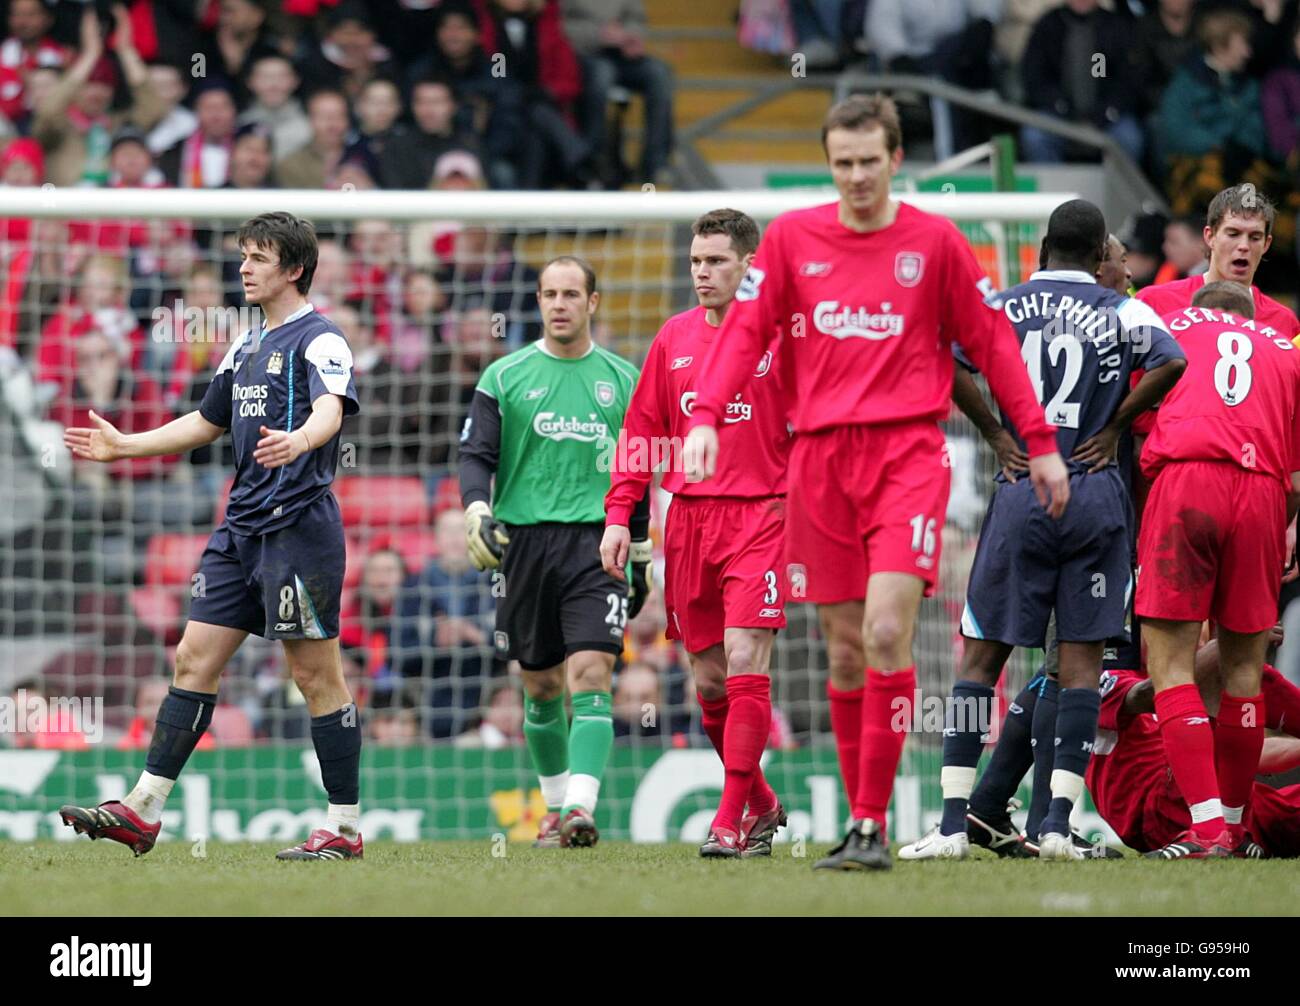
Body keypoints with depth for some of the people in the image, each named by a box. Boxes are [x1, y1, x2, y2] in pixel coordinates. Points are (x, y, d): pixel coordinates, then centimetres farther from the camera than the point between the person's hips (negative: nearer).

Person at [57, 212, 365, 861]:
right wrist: (123, 446, 30)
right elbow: (207, 422, 31)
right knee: (194, 659, 5)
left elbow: (330, 410, -26)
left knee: (317, 674, -5)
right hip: (241, 530, 9)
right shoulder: (246, 348, 19)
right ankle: (143, 810, 5)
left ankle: (344, 828, 0)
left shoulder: (319, 340, -7)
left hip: (299, 526, -9)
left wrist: (297, 441, -47)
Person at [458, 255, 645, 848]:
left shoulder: (621, 380, 10)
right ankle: (555, 806, 25)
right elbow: (476, 455, 2)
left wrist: (640, 558, 17)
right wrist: (477, 511, -18)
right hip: (525, 542, 1)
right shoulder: (504, 377, 6)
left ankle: (581, 809, -23)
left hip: (597, 541, -1)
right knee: (542, 688, 8)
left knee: (590, 676, -15)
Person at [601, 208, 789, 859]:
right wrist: (618, 514, 6)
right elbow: (642, 432, 14)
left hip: (760, 514, -5)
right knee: (708, 678, 6)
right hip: (689, 516, 5)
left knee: (744, 659, -15)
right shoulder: (674, 338, 12)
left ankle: (731, 821, -13)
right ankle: (762, 804, 23)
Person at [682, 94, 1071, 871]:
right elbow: (746, 331, 6)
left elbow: (990, 341, 9)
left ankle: (873, 826, -13)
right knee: (845, 648, 4)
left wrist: (1040, 442, 9)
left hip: (909, 455, -2)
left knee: (887, 633, -16)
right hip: (821, 457, 3)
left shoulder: (935, 241, 4)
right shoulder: (792, 237, 8)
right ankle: (860, 818, 13)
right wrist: (706, 418, -8)